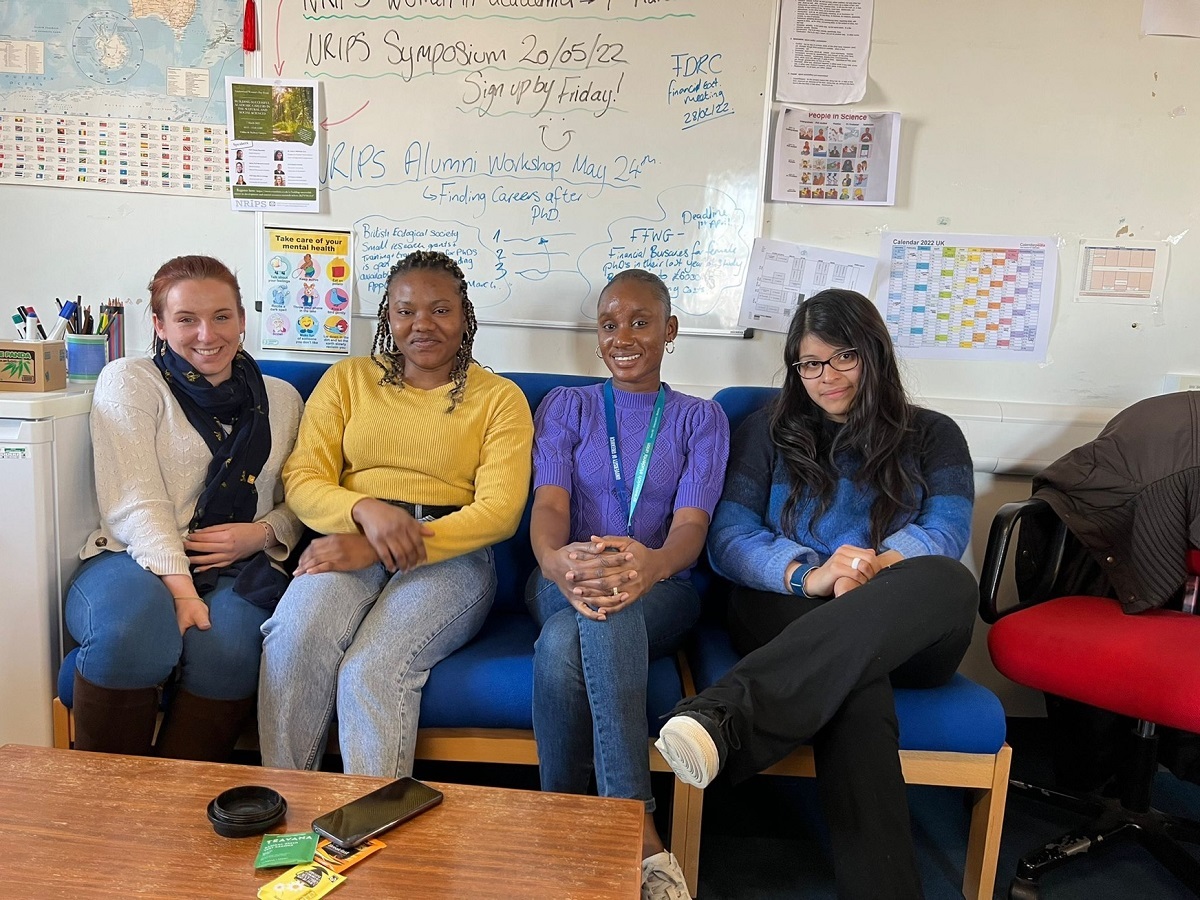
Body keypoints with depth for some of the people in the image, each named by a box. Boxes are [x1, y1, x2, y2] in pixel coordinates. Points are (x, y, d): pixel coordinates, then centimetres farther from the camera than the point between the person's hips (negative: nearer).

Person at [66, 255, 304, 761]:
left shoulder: (281, 399, 17)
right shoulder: (128, 381, 6)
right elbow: (135, 503, -6)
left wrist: (263, 533, -6)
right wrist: (181, 590, -19)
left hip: (239, 569, 2)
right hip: (137, 559, -1)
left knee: (226, 645, -32)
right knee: (133, 631, -35)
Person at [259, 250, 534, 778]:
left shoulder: (500, 397, 8)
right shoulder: (348, 379, 17)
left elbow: (500, 510, -5)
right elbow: (301, 479, 8)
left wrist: (383, 550, -16)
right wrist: (366, 510, -17)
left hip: (450, 555, -2)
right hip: (351, 543, 2)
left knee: (374, 667, -30)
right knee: (295, 639, -29)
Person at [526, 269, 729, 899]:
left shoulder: (701, 419, 13)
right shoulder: (565, 407, 16)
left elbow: (691, 524, -4)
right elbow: (548, 504, -2)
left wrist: (652, 564, -31)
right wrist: (556, 560, -29)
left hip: (660, 591, -1)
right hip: (563, 584, 1)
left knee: (570, 640, -38)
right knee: (563, 642, -37)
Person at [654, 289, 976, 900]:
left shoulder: (932, 436, 20)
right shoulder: (768, 432, 18)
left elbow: (947, 530, 1)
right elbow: (729, 539, 4)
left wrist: (878, 564, -23)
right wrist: (807, 575, -19)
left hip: (911, 634, 2)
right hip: (790, 614, -1)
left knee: (949, 580, -39)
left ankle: (725, 714, -52)